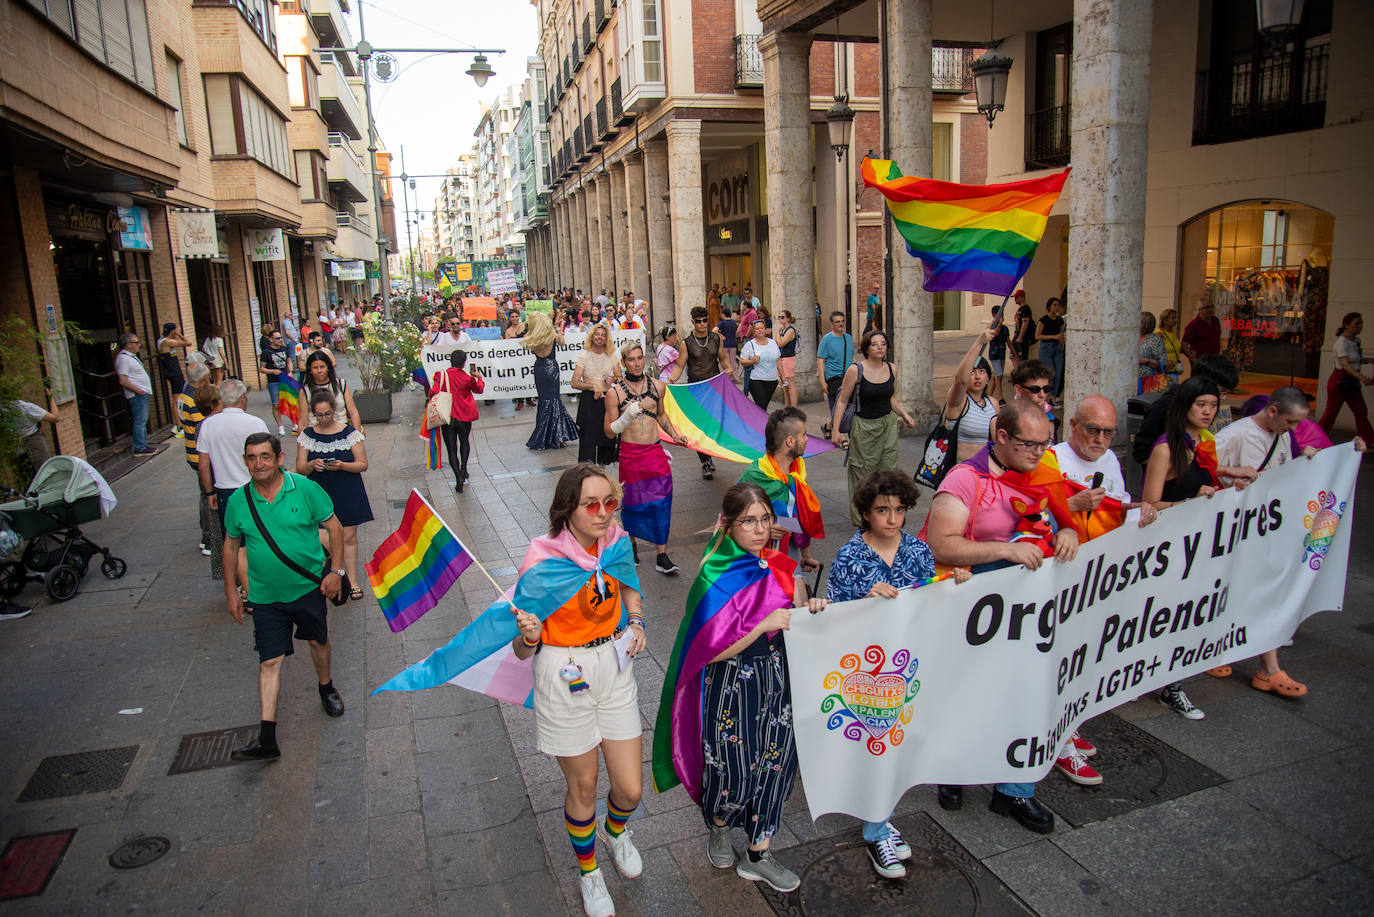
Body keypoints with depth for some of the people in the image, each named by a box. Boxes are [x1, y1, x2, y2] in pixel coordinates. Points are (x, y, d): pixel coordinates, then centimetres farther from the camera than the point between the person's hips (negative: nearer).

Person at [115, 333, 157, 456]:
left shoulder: (131, 356, 17)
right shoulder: (123, 358, -15)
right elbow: (123, 381, -21)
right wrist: (138, 390, -19)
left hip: (142, 393, 10)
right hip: (136, 395, -10)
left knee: (143, 421, 15)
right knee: (140, 421, -7)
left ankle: (143, 445, 23)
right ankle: (140, 448, -2)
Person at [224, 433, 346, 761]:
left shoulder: (305, 489, -11)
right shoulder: (239, 501, -5)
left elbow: (334, 527, -4)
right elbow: (230, 545, 8)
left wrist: (336, 571, -10)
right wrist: (231, 591, 7)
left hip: (308, 587, 0)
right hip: (265, 596, 0)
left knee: (319, 641, 19)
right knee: (270, 662, -1)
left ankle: (327, 689, 47)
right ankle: (267, 739, 0)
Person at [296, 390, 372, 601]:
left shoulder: (349, 433, -3)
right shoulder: (307, 435, 2)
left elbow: (363, 464, -3)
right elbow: (300, 469, 3)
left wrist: (342, 465, -21)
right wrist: (312, 465, -20)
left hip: (347, 493, -1)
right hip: (320, 494, 1)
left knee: (349, 537, 3)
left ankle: (352, 581, 11)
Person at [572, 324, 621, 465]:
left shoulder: (612, 356, 7)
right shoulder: (584, 356, -2)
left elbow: (620, 378, 13)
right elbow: (575, 383, -5)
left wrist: (614, 379, -9)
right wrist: (593, 386, -18)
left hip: (607, 398, 3)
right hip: (589, 400, -3)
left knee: (607, 434, 3)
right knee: (588, 436, -7)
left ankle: (602, 464, 19)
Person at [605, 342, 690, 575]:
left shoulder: (657, 386, 7)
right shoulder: (614, 392, -5)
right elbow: (610, 431, -4)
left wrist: (674, 435, 11)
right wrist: (627, 416, -20)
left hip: (655, 451, 2)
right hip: (630, 453, -2)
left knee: (661, 501, -3)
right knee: (631, 501, 7)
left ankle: (662, 555, 2)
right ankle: (631, 543, 32)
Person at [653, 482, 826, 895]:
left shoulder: (780, 566, -1)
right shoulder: (717, 578, -18)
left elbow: (796, 623, 10)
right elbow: (711, 650, -21)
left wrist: (810, 609, -12)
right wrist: (764, 625, -28)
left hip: (776, 681, 5)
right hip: (732, 686, -5)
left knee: (776, 764, 11)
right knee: (735, 770, 6)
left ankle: (757, 857, 32)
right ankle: (719, 829, 41)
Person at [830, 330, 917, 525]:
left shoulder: (892, 369, 3)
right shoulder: (855, 370, -12)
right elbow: (842, 401, -6)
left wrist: (905, 415, 3)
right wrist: (836, 430, -9)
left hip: (888, 423, 4)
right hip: (864, 426, -4)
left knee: (889, 469, 4)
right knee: (863, 473, 3)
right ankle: (861, 519, 17)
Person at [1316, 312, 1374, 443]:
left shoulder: (1356, 341, 8)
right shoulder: (1342, 342, -17)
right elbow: (1345, 364, -30)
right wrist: (1362, 377, -43)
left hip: (1352, 383, 8)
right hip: (1340, 381, -8)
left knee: (1362, 412, 6)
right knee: (1331, 413, 0)